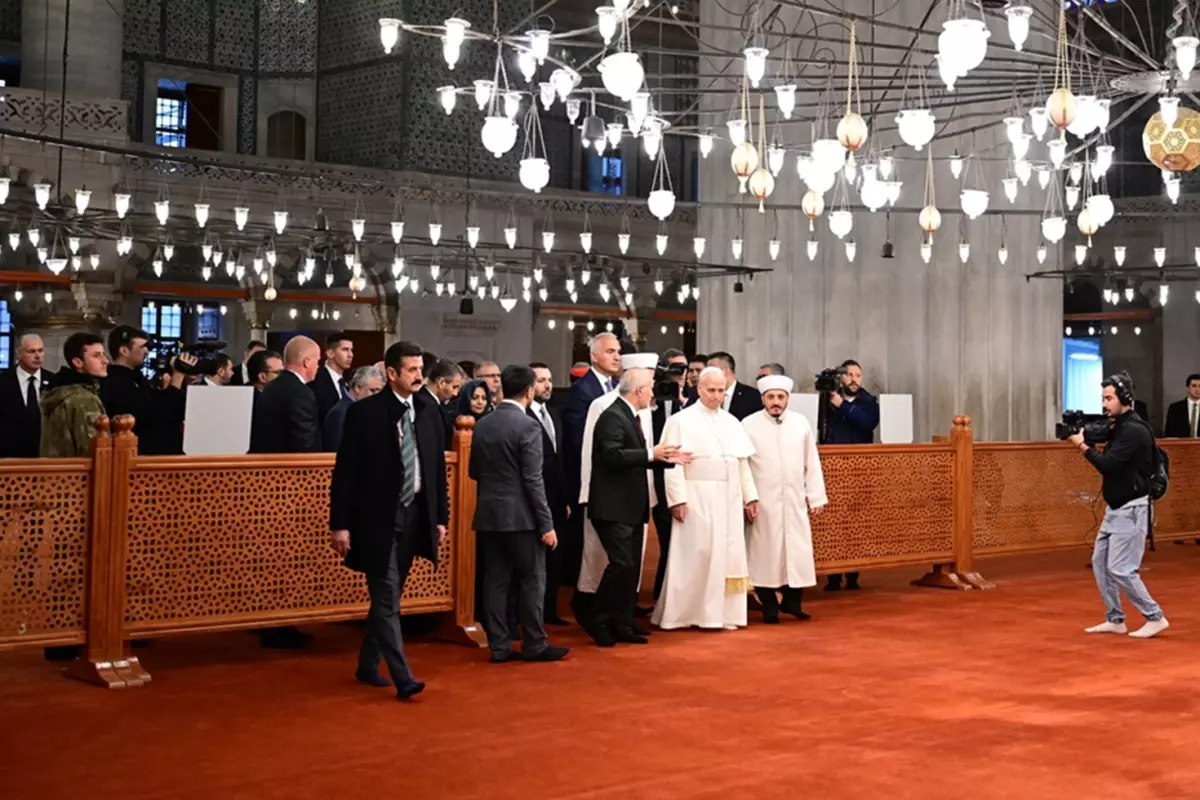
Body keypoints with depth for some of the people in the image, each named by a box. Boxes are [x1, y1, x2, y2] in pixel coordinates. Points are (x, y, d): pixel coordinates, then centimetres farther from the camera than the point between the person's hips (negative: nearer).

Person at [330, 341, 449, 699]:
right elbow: (346, 471, -9)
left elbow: (437, 469, 13)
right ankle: (403, 678, -6)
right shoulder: (364, 412, -7)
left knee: (388, 598, 13)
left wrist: (441, 517, 9)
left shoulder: (427, 415, 8)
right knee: (387, 600, -6)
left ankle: (368, 664, 27)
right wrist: (340, 523, -12)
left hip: (413, 517, 5)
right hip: (377, 518, -5)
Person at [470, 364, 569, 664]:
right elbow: (533, 480, -16)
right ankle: (534, 645, 10)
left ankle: (498, 646, 11)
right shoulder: (528, 426, -13)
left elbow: (473, 471, 13)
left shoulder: (482, 425, 6)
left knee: (496, 580, 8)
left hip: (488, 514, 6)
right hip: (520, 515, -6)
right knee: (532, 580, 4)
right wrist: (547, 524, -12)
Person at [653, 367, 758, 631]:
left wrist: (750, 495, 10)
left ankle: (724, 612, 14)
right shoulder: (681, 421, -4)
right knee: (695, 555, -4)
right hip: (697, 498, -5)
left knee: (728, 555, 6)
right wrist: (677, 498, -17)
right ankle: (685, 612, 4)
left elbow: (743, 462, 15)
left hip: (729, 499, 6)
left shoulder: (732, 422, 13)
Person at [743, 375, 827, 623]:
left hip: (794, 501, 3)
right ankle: (769, 607, 11)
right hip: (763, 502, -2)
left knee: (798, 552, 3)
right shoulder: (748, 425, -3)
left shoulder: (801, 423, 5)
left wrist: (816, 497, 5)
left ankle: (792, 601, 18)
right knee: (766, 553, 2)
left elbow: (812, 463, 7)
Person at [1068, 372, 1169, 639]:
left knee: (1120, 569, -9)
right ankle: (1115, 620, 18)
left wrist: (1082, 445, -15)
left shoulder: (1134, 430, -19)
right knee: (1100, 562, 11)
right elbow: (1109, 462, 12)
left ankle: (1155, 618, 2)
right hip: (1115, 508, 10)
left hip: (1131, 509, -10)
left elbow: (1108, 465, -24)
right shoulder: (1119, 426, 11)